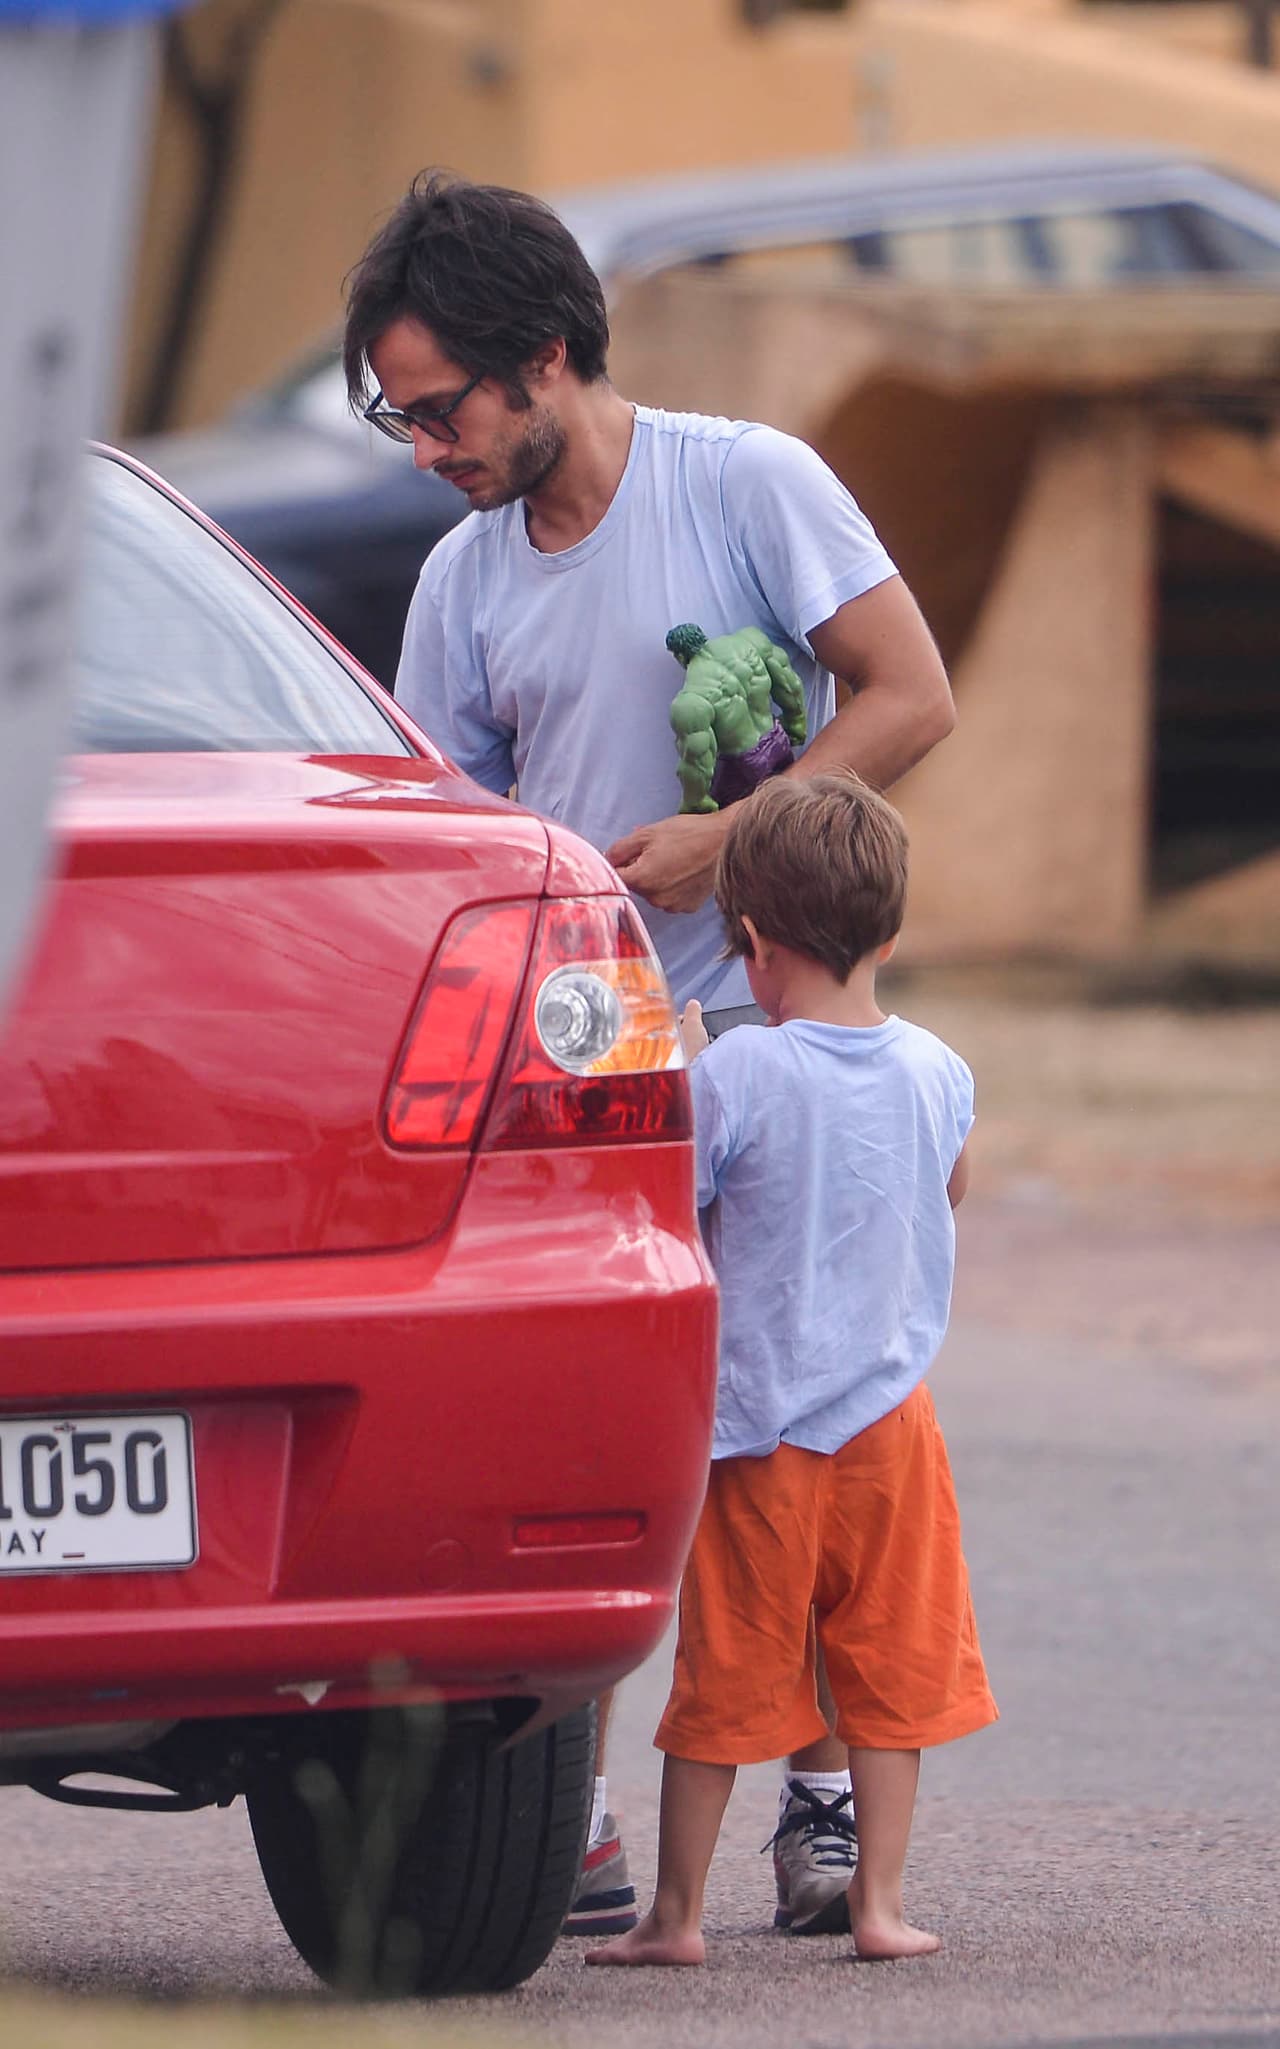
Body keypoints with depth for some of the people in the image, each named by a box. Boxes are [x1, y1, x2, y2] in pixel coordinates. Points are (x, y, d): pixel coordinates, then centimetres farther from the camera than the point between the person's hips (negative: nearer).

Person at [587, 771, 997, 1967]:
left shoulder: (737, 1077, -15)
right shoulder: (936, 1073, -1)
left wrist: (679, 1074, 3)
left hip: (756, 1426, -3)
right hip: (889, 1419, 3)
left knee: (726, 1678, 4)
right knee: (890, 1666, 11)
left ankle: (676, 1913, 9)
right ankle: (879, 1900, 10)